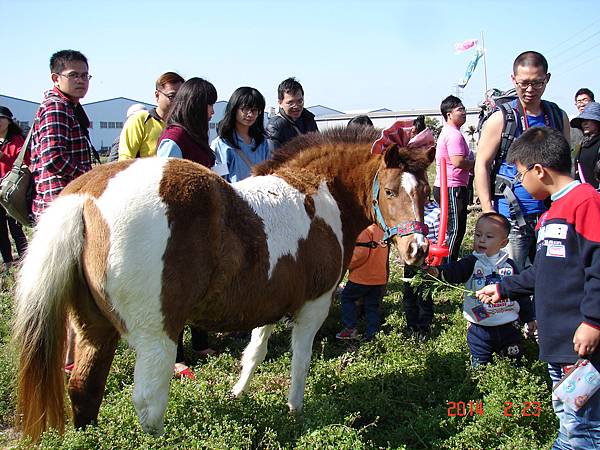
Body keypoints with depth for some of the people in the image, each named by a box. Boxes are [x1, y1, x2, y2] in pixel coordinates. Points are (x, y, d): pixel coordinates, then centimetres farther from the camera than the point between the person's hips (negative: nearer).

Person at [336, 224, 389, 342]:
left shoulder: (366, 231, -16)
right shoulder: (383, 231, 10)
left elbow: (361, 253, -23)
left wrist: (348, 265, -9)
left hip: (362, 276, -7)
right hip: (380, 278, 7)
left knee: (347, 297, 10)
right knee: (372, 305, 13)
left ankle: (350, 328, 4)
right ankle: (371, 334, 12)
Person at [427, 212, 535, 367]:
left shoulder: (509, 265, 2)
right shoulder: (471, 263, -7)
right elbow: (454, 270, -27)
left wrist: (529, 318, 14)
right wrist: (438, 271, -48)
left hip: (509, 326, 2)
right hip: (479, 329, -2)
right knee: (479, 366, 8)